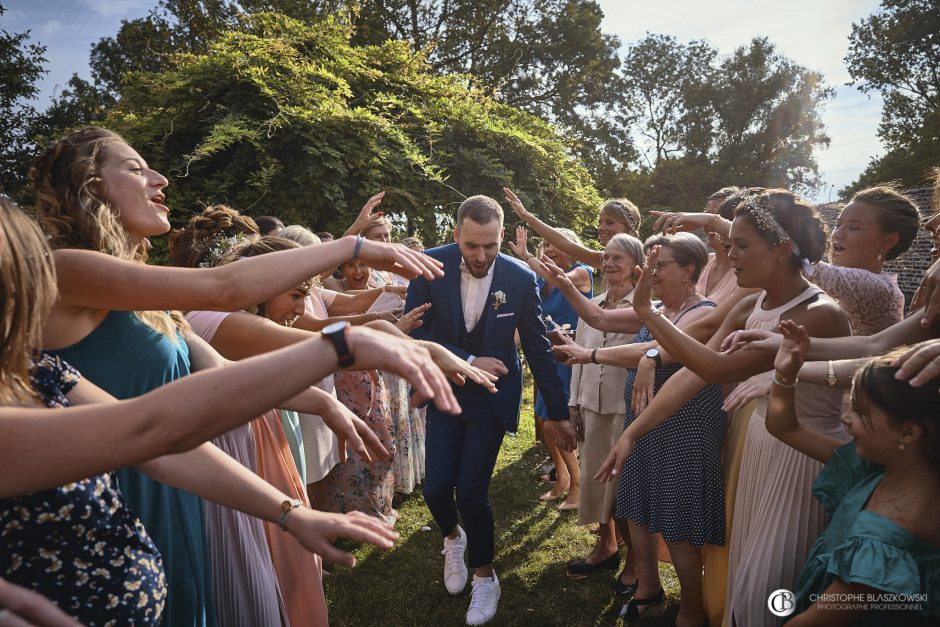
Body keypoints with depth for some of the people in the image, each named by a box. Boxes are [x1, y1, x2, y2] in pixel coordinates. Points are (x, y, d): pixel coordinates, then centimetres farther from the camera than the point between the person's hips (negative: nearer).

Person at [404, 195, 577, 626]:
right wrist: (468, 362, -20)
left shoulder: (520, 278, -13)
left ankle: (484, 575, 25)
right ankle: (454, 538, 38)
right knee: (436, 488, 1)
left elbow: (538, 350, -4)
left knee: (470, 491, -4)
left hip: (492, 397, -1)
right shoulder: (432, 266, -14)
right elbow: (414, 334, -12)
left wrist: (557, 413, 1)